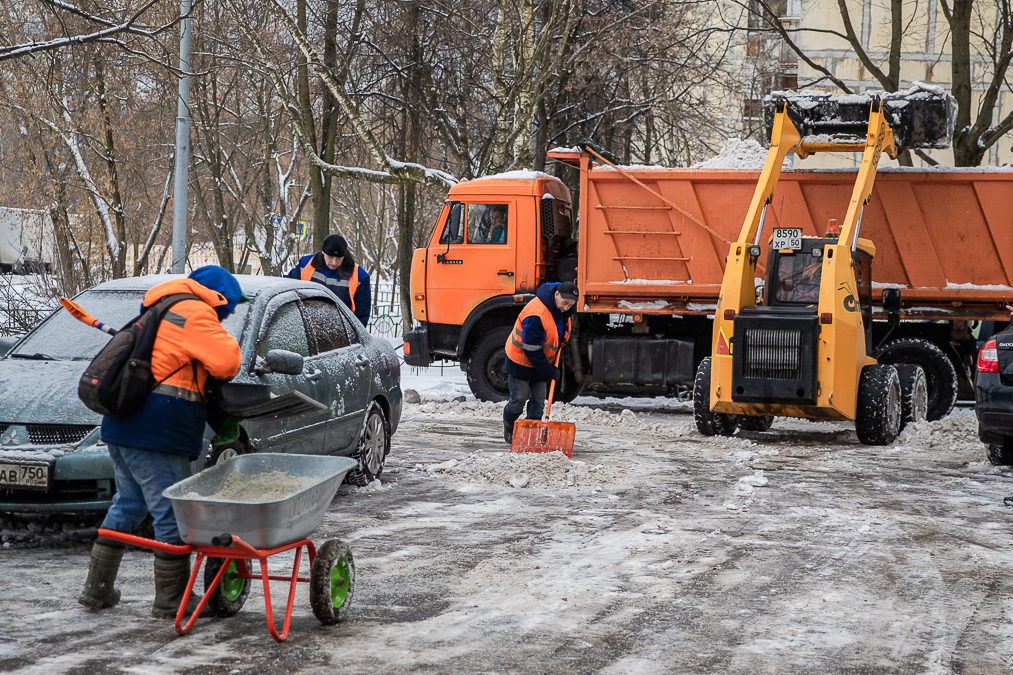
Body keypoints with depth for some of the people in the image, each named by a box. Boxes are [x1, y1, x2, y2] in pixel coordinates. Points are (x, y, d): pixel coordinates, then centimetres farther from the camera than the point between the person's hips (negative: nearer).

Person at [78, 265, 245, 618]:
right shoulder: (194, 313, -8)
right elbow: (225, 363, -17)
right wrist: (228, 343, 4)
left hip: (121, 427, 10)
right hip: (157, 431, -10)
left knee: (127, 505, 20)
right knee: (171, 512, -2)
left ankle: (97, 589, 23)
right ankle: (171, 599, 3)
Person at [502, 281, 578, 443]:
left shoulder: (562, 309, -8)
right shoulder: (536, 314, -35)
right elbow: (531, 350, -30)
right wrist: (550, 371, -23)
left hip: (541, 362, 7)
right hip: (521, 360, -7)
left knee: (538, 401, 1)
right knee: (519, 399, 4)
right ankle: (508, 425, 31)